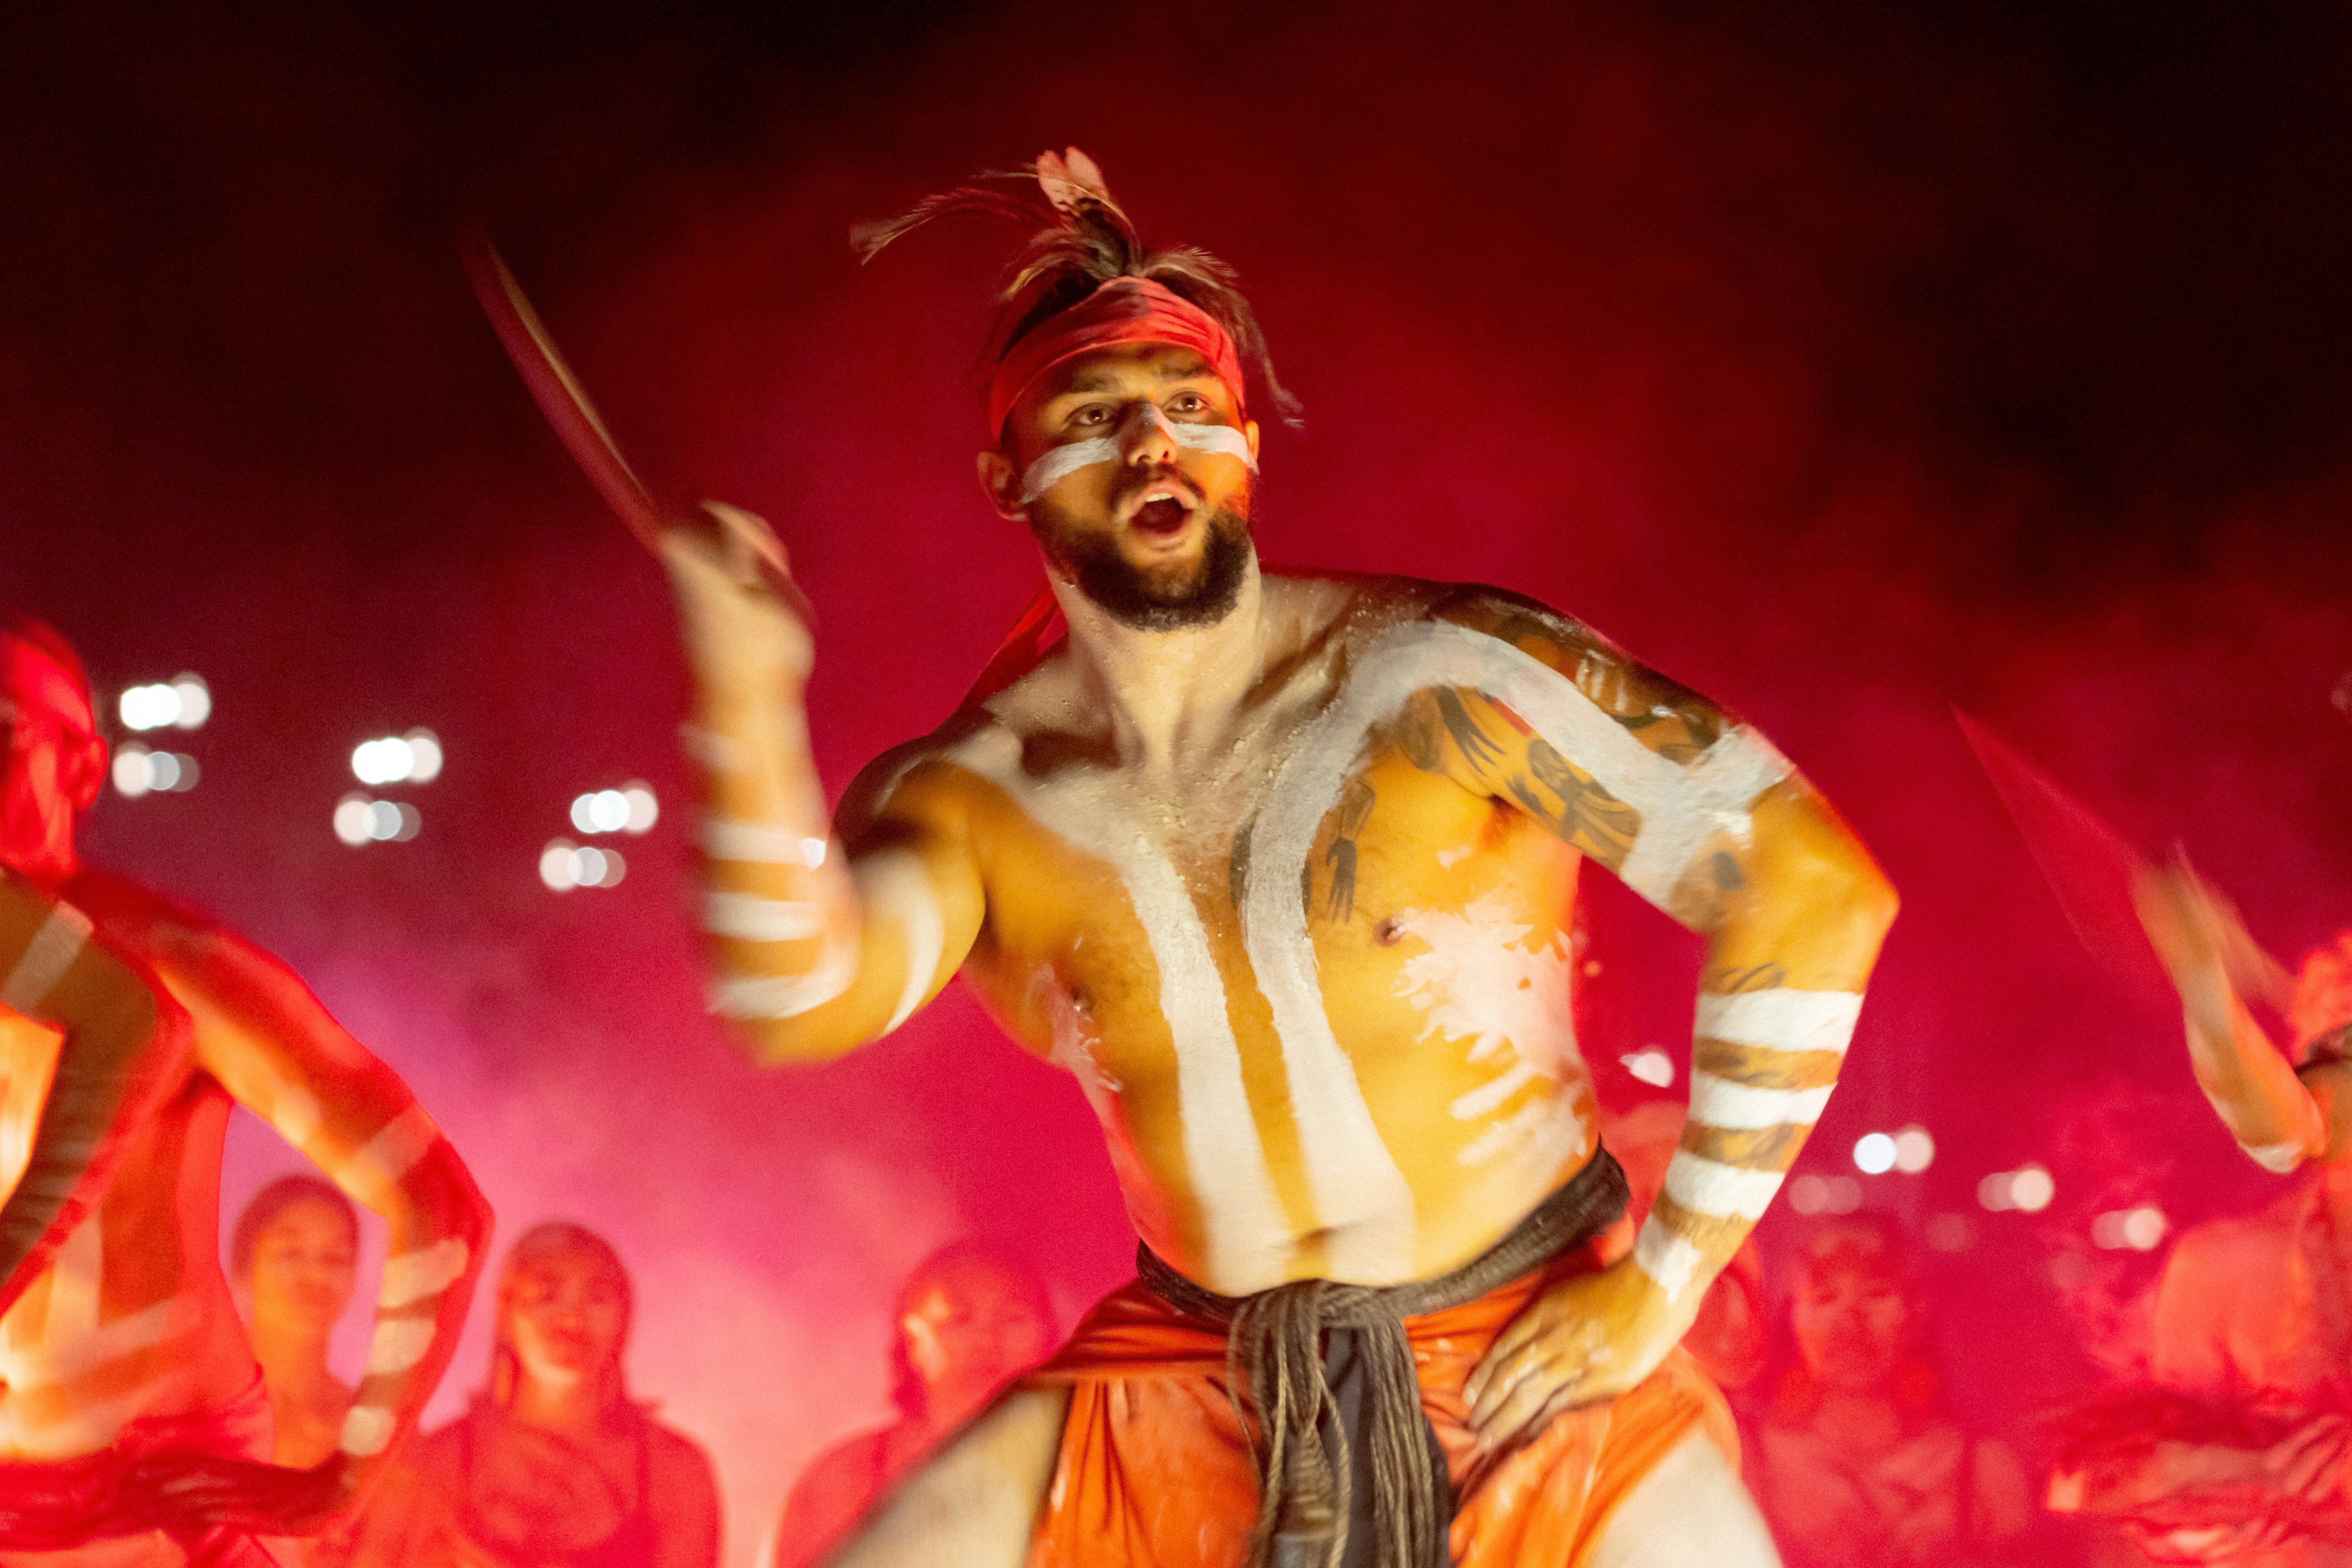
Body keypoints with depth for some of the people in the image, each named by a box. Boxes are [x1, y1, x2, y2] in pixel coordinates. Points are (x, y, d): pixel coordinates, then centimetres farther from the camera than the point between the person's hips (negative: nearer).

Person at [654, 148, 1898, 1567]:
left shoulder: (1444, 677, -13)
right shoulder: (966, 795, -4)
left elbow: (1814, 893, -14)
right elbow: (797, 1004, -24)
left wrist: (1665, 1277, -12)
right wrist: (748, 705, -39)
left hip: (1537, 1352, -2)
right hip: (1190, 1384, 3)